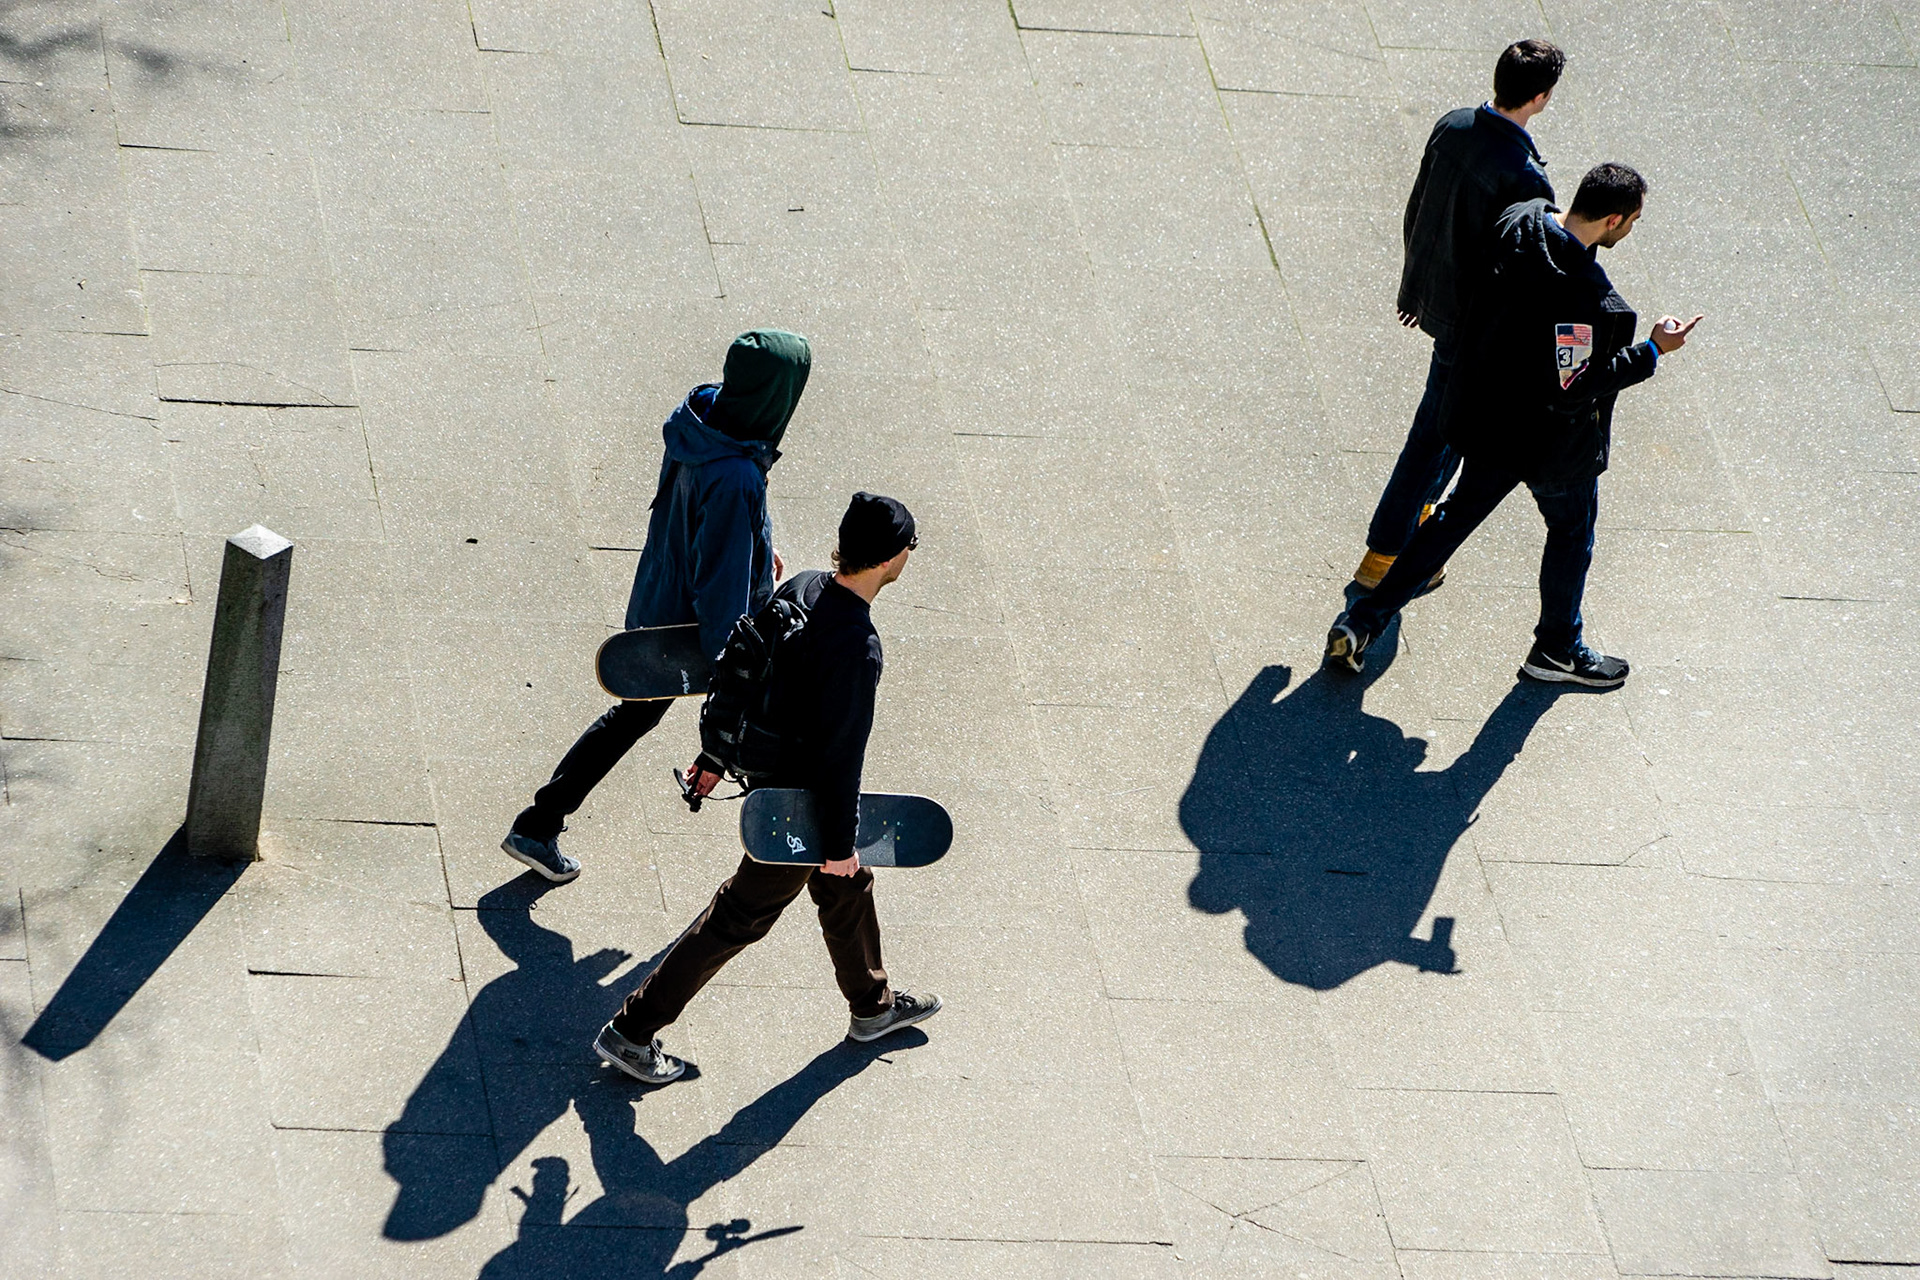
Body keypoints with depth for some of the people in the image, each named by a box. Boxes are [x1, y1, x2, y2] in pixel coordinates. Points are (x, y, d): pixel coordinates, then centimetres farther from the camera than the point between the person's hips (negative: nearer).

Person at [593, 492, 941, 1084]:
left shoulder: (802, 589, -7)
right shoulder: (857, 648, -33)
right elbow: (842, 753, -27)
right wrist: (840, 842, -16)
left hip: (768, 764, 9)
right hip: (800, 805, -9)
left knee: (849, 886, 28)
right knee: (739, 918, 4)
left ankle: (873, 1006, 49)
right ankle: (632, 1032, 10)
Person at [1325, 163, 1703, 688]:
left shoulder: (1518, 226, -12)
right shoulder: (1584, 298, -35)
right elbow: (1572, 390, -28)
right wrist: (1652, 352, -22)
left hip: (1488, 419, 7)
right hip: (1554, 442, -7)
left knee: (1459, 515, 23)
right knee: (1572, 531, 20)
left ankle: (1364, 620, 22)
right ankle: (1557, 649, 39)